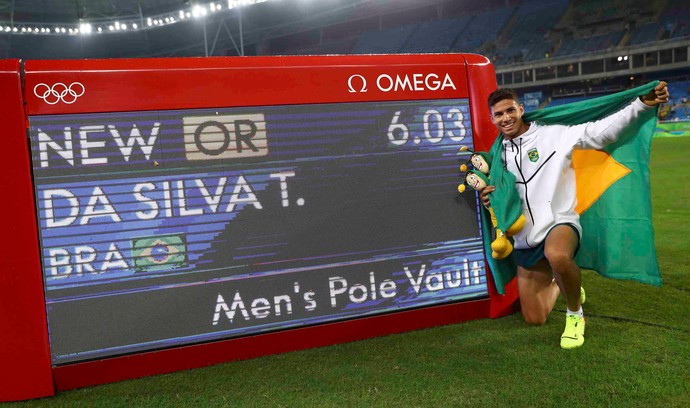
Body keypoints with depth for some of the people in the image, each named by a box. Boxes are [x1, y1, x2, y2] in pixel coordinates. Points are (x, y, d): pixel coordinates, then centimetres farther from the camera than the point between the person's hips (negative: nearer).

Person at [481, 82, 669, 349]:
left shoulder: (554, 135, -7)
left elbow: (600, 132, -16)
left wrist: (642, 104, -28)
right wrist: (490, 200, -6)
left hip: (559, 223, -5)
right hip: (525, 242, 5)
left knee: (557, 255, -44)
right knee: (534, 319, 8)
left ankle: (575, 314, -12)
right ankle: (560, 286, 43)